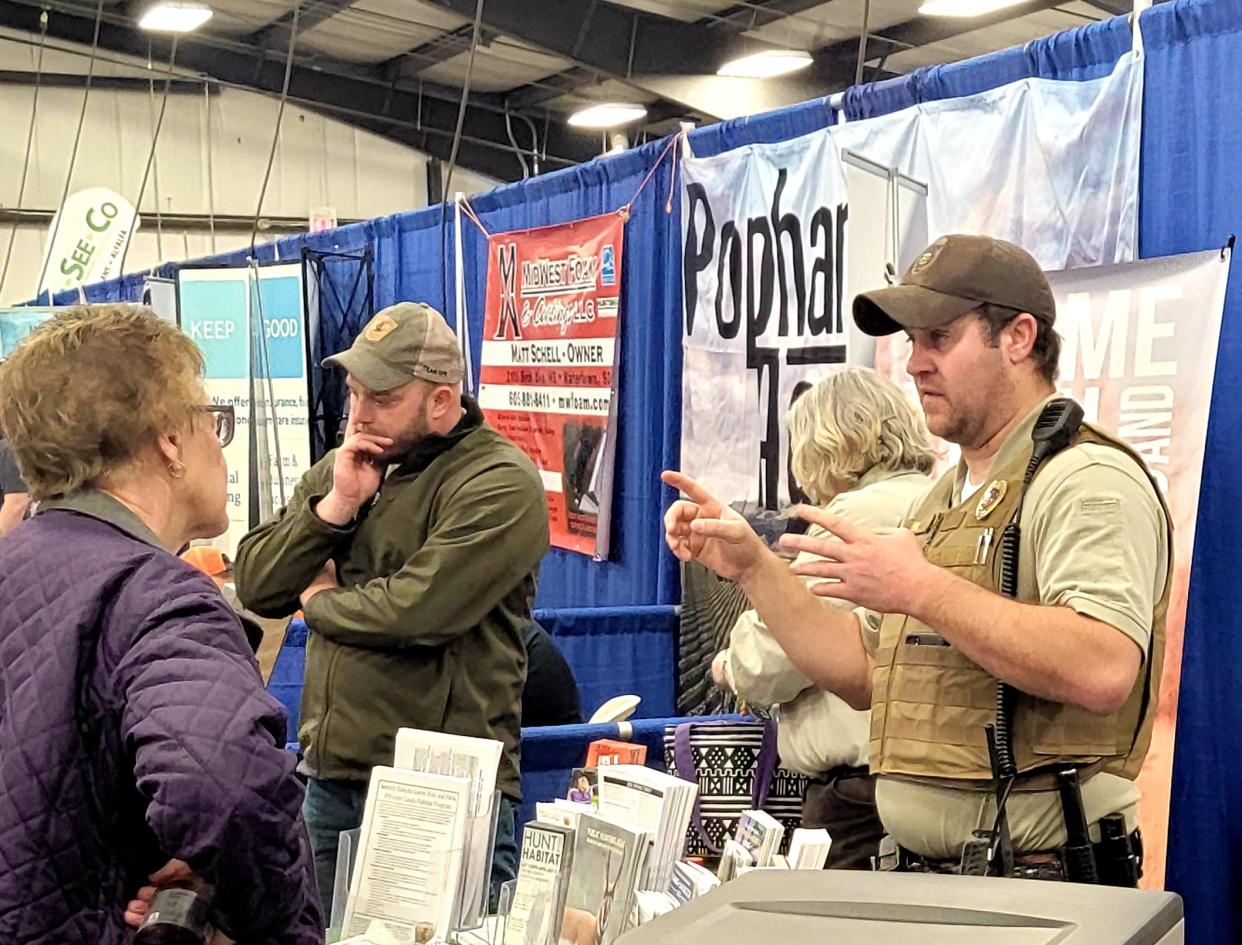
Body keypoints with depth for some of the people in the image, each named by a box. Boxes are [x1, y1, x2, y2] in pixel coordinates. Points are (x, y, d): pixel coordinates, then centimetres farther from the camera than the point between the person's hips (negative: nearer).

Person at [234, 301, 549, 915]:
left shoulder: (499, 485, -13)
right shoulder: (340, 468, 12)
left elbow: (418, 611, -24)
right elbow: (255, 587, 5)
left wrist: (319, 599, -5)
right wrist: (335, 506, -10)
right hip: (328, 782, 7)